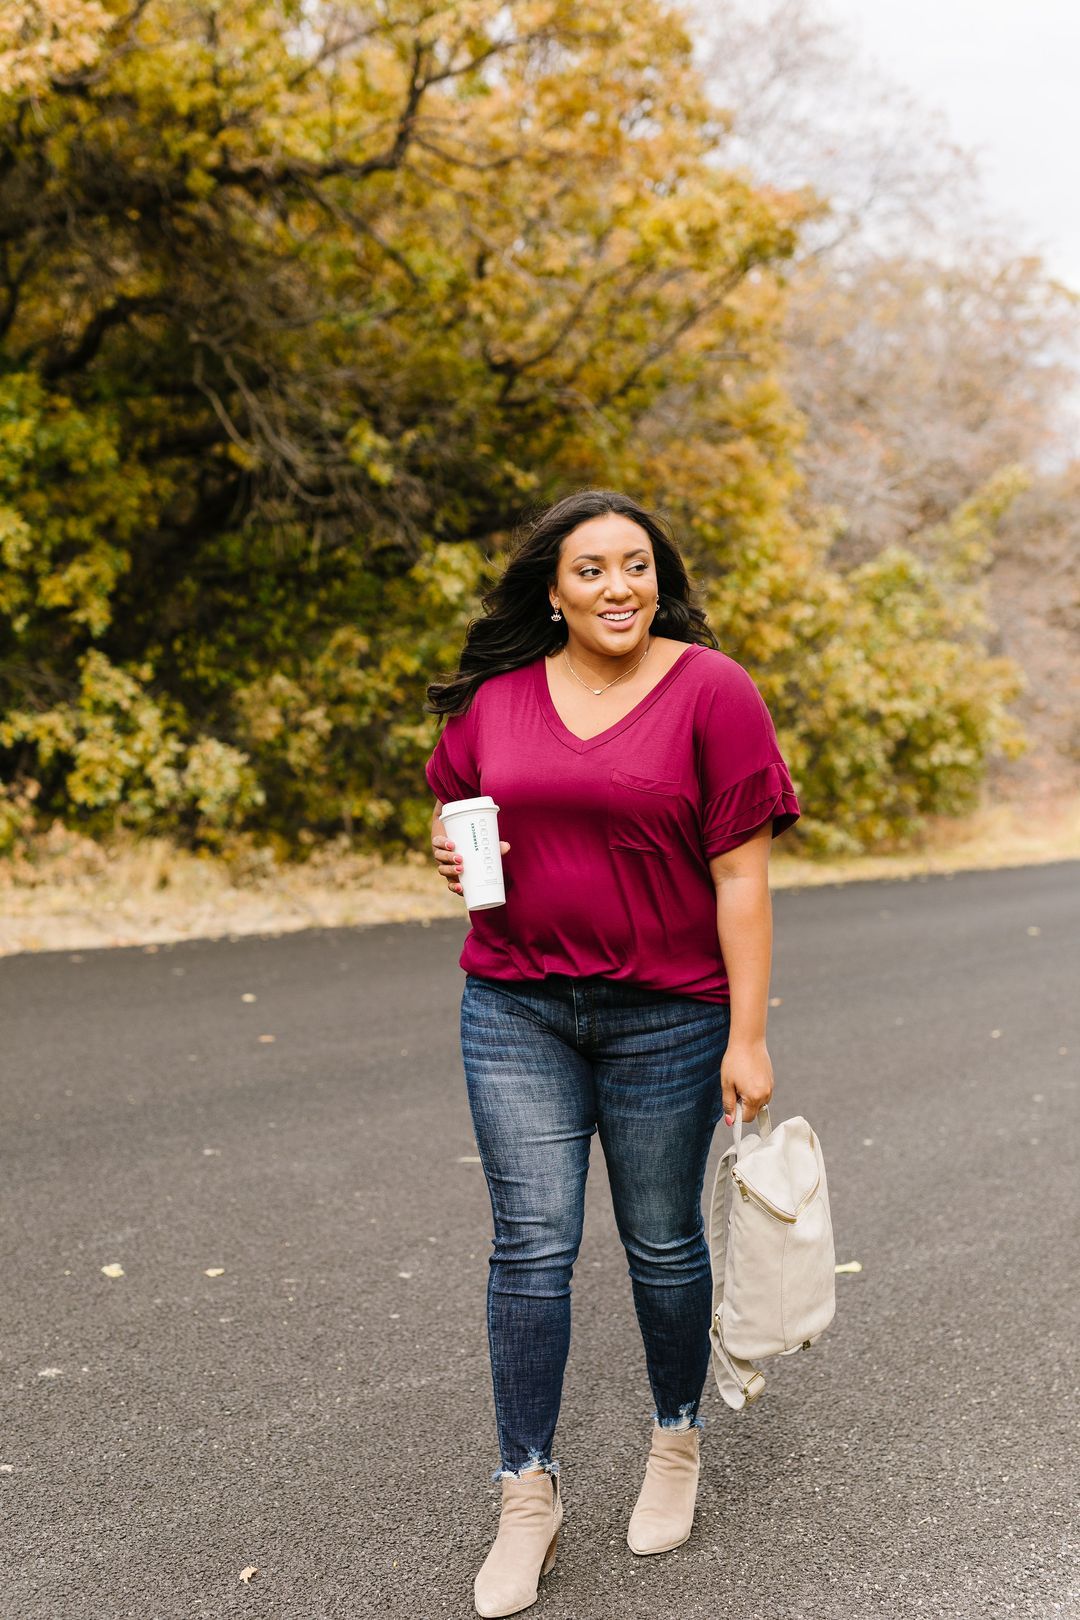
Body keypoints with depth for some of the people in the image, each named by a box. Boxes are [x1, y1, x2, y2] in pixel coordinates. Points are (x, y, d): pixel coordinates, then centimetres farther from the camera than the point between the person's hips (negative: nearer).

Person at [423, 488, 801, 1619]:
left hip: (665, 1017, -2)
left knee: (662, 1243, 12)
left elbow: (741, 874, -9)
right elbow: (452, 806, 19)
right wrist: (450, 851, -6)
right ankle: (528, 1497, 15)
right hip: (515, 1011, 2)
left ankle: (675, 1442, 36)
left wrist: (747, 1038, -11)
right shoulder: (495, 696, 3)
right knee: (530, 1248, 2)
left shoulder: (711, 690, -8)